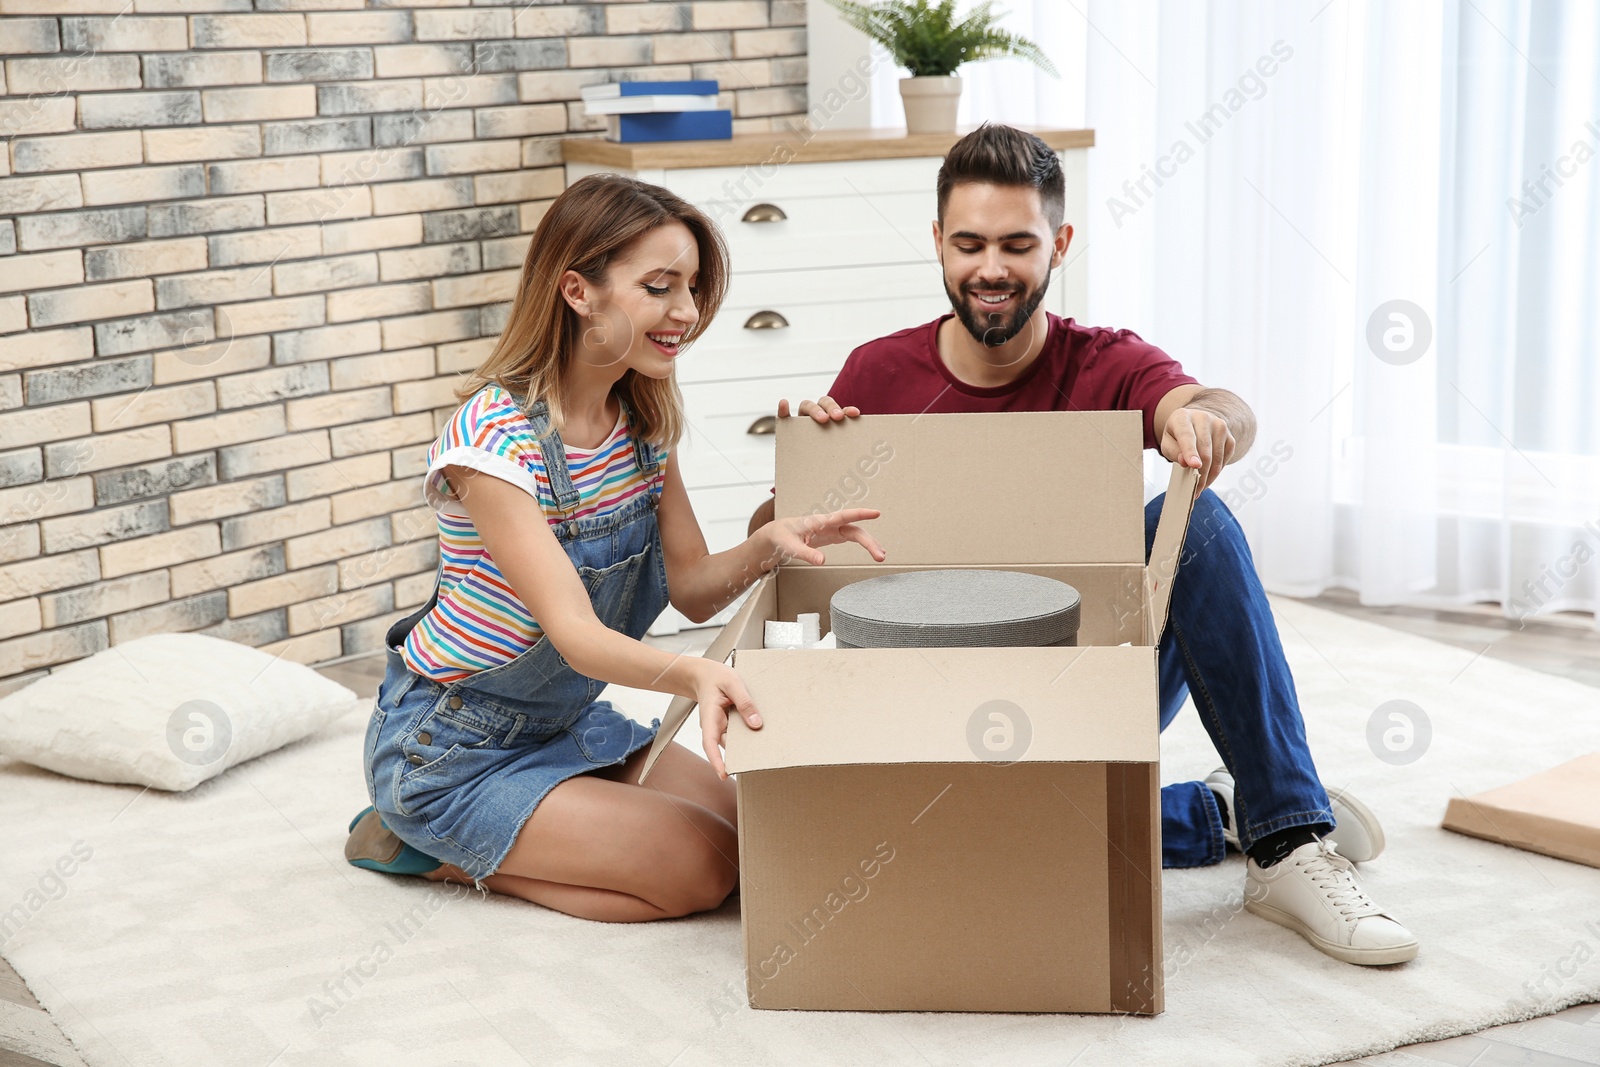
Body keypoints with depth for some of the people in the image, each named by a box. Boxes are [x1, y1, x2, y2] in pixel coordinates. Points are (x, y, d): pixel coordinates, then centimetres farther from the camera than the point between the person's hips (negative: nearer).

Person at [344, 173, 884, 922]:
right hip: (448, 747, -8)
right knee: (701, 865, -18)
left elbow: (691, 587, 0)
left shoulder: (645, 417, -2)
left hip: (564, 719, 9)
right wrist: (695, 676, -53)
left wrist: (767, 547, -22)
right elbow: (575, 632, -33)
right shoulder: (495, 437, -27)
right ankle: (431, 847, -1)